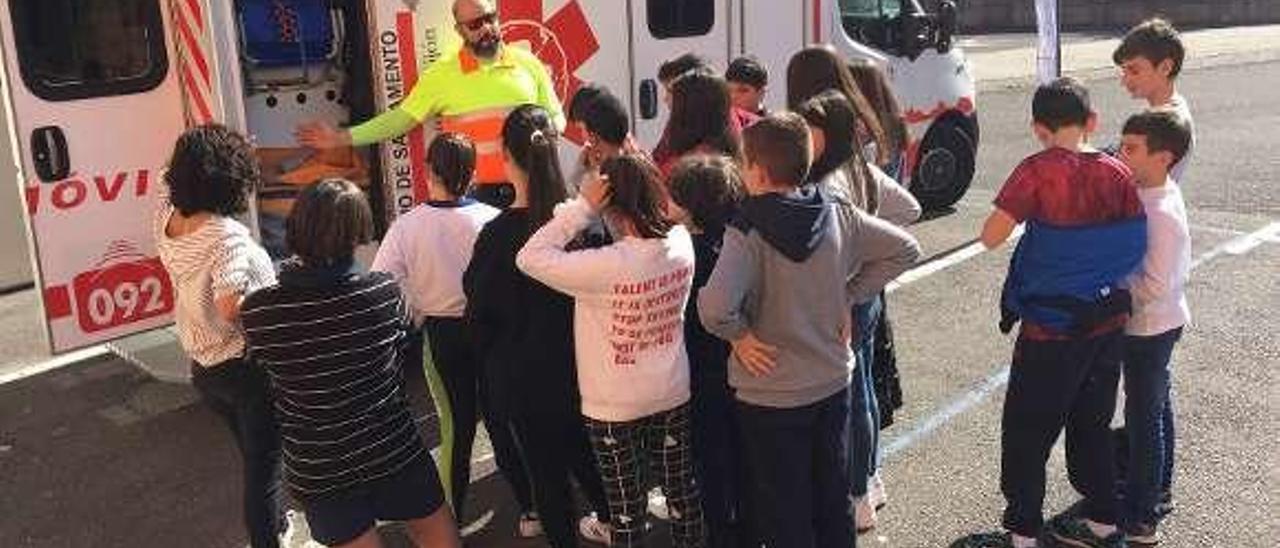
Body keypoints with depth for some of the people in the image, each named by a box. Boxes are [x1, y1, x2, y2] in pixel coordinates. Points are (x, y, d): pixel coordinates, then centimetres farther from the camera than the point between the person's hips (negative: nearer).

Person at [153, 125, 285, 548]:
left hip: (204, 367, 8)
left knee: (254, 456, 26)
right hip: (247, 368, -8)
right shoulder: (228, 236, -27)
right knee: (263, 465, 9)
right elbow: (230, 306, -35)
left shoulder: (165, 219, -3)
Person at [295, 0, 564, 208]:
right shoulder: (442, 74, 1)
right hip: (475, 194, -1)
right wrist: (343, 138, -2)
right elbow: (401, 118, 3)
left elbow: (556, 117, 14)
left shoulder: (528, 63, 6)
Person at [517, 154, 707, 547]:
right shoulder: (681, 243, -12)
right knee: (682, 493, 21)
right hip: (673, 396, 5)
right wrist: (638, 170, -1)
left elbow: (529, 257, -21)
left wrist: (582, 206, -22)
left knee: (627, 509, 11)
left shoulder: (606, 266, -29)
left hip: (615, 408, -5)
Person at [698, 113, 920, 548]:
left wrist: (740, 334, -18)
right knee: (833, 502, 22)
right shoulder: (838, 216, -7)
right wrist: (848, 297, 4)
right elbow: (904, 249, 3)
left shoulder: (747, 234, -23)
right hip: (833, 383, 5)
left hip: (771, 396, -5)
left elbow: (715, 308, -38)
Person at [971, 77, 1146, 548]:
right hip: (1108, 322, 6)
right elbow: (1137, 248, 3)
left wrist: (1020, 207, -3)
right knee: (1092, 423, 20)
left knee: (1026, 433, 7)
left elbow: (991, 237, -19)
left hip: (1050, 328, -6)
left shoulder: (1039, 171, -17)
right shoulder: (1118, 173, -1)